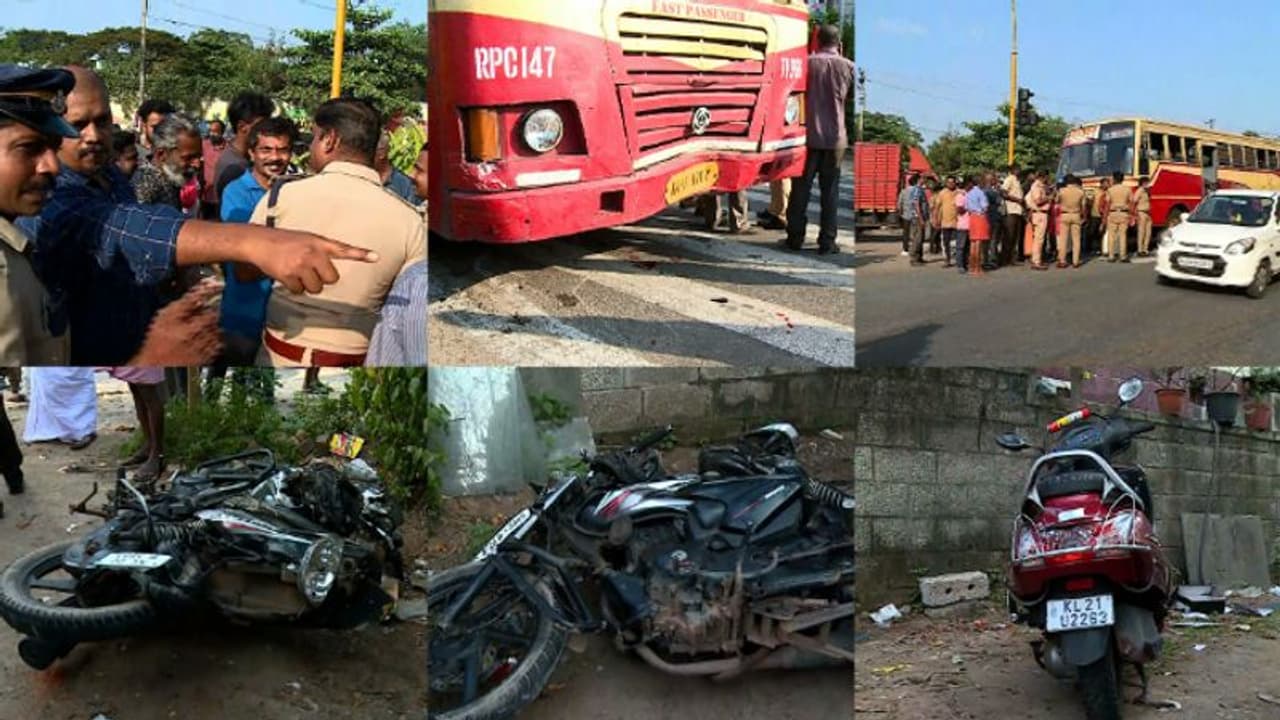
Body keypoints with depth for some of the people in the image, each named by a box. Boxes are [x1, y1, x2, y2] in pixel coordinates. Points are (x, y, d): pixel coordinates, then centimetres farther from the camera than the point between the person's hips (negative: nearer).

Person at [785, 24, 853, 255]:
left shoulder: (808, 63, -4)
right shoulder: (848, 66, -2)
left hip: (809, 135, 0)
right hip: (835, 137, 0)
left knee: (801, 188, 8)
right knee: (830, 191, 5)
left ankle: (795, 237, 11)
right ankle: (827, 242, 4)